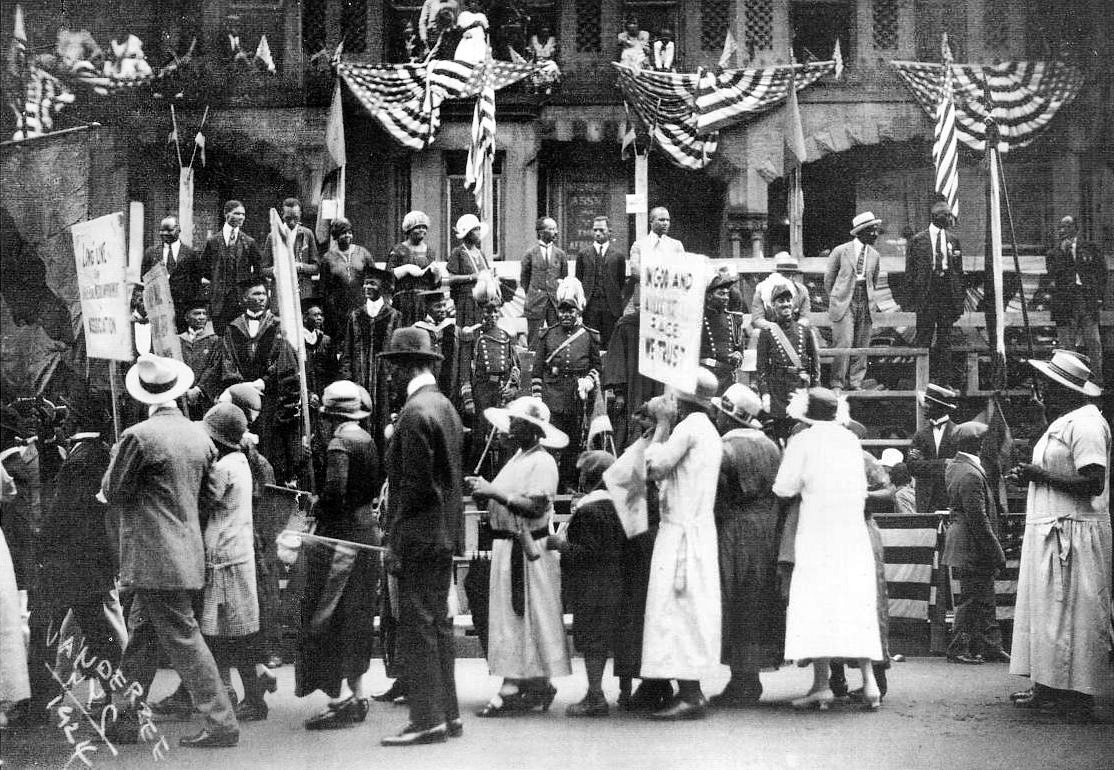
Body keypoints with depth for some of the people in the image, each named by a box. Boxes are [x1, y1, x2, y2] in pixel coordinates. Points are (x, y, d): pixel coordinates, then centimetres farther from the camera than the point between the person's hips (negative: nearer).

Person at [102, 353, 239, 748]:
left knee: (183, 639, -4)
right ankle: (125, 722, 23)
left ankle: (221, 724, -2)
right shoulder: (200, 436, 6)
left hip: (156, 558, -8)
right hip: (187, 549, 8)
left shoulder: (139, 436, -15)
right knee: (141, 635, 16)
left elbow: (113, 491, -8)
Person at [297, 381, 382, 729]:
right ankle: (357, 695, 18)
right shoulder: (367, 441, 12)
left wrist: (316, 509, -4)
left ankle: (340, 696, -10)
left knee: (325, 617, -5)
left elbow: (333, 494, -22)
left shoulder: (338, 445, -13)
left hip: (339, 535, -9)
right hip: (367, 529, 9)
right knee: (356, 619, 14)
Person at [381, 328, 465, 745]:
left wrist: (397, 542, -14)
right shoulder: (445, 405, 13)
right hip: (444, 535, 10)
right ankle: (448, 714, 19)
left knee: (417, 628, -5)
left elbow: (414, 485, -19)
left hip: (419, 538, -10)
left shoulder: (416, 413, -16)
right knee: (438, 624, 14)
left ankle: (428, 720, -3)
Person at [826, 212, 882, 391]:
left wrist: (869, 299, 15)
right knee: (843, 344, -11)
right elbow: (828, 279, 7)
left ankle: (855, 383, 10)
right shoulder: (840, 251, -2)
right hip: (844, 305, -4)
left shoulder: (874, 255, 10)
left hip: (865, 305, 4)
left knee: (861, 347, 2)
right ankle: (837, 384, -3)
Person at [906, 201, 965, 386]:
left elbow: (959, 270, 14)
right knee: (924, 334, -3)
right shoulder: (918, 240, 0)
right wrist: (912, 297, -5)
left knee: (945, 335, 6)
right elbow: (910, 271, 0)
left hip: (948, 292, 4)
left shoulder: (953, 239, 11)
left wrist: (961, 296, 10)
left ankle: (945, 373, 11)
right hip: (926, 292, -3)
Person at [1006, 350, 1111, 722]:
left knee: (1068, 614, -6)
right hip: (1049, 530, 10)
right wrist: (1030, 475, 7)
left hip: (1073, 534, -10)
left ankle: (1078, 698, -1)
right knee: (1047, 611, 11)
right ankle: (1049, 689, 17)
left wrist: (1040, 476, -19)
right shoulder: (1062, 422, 17)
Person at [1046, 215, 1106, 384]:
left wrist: (1100, 296, 2)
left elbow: (1101, 272, 11)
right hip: (1064, 299, 0)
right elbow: (1053, 273, -5)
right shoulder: (1053, 253, 11)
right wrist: (1063, 251, -10)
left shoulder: (1090, 248, 11)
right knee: (1067, 344, -1)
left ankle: (1097, 378, 0)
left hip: (1088, 298, 0)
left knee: (1093, 341, -4)